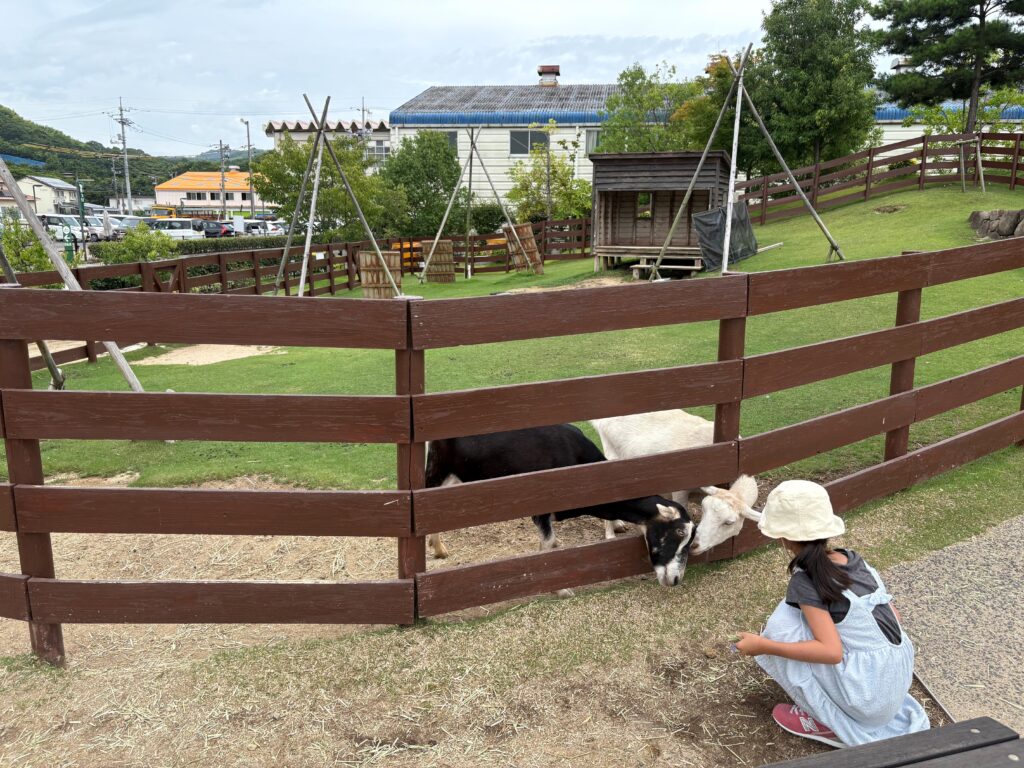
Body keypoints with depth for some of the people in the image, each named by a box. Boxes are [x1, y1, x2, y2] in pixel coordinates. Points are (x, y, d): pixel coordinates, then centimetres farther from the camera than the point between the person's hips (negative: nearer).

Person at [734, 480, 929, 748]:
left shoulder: (805, 581, -16)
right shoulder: (853, 560, 4)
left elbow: (831, 652, -24)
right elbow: (893, 616, 9)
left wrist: (763, 646, -18)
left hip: (867, 695, -7)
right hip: (898, 680, 7)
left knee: (782, 626, -9)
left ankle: (828, 721, 3)